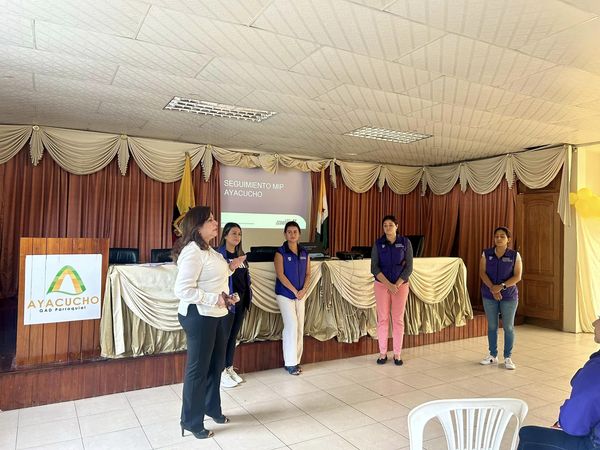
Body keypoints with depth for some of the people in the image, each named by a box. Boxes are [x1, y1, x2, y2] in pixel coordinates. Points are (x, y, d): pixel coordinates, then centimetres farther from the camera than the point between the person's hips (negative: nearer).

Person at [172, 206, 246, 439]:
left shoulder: (208, 250, 12)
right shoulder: (192, 252, -19)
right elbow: (183, 290, -25)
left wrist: (230, 268, 9)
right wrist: (216, 299, -24)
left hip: (217, 315, 10)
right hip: (199, 317, -9)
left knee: (216, 365, 20)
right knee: (198, 369, 4)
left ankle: (212, 408, 39)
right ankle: (191, 421, 22)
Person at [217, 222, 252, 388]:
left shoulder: (241, 255, 12)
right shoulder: (219, 254, -10)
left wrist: (247, 296, 9)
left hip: (241, 301, 7)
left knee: (233, 336, 15)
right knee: (224, 337, 2)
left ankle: (229, 368, 26)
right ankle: (221, 372, 14)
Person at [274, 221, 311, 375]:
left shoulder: (304, 253, 7)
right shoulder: (280, 252, -7)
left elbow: (308, 274, 8)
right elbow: (280, 275, -13)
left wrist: (303, 290, -6)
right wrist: (294, 291, -14)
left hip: (301, 294, 5)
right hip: (285, 294, -5)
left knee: (300, 327, 5)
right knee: (292, 326, -9)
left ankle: (296, 360, 15)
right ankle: (289, 363, 1)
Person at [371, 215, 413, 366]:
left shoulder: (405, 242, -2)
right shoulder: (378, 244, -2)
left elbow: (409, 267, -4)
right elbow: (374, 268, -7)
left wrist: (397, 285, -13)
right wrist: (388, 284, -16)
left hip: (400, 285, 0)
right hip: (382, 284, 0)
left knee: (398, 319, 4)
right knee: (383, 319, 3)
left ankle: (397, 354, 15)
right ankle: (383, 353, 14)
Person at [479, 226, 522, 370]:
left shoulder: (515, 255, -4)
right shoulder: (486, 253, 0)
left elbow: (517, 276, -9)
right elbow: (482, 273, -5)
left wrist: (502, 286, -21)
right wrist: (492, 288, -18)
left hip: (509, 296, -1)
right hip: (489, 296, 2)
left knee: (508, 327, 3)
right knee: (492, 326, 9)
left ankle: (508, 357, 15)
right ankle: (493, 355, 22)